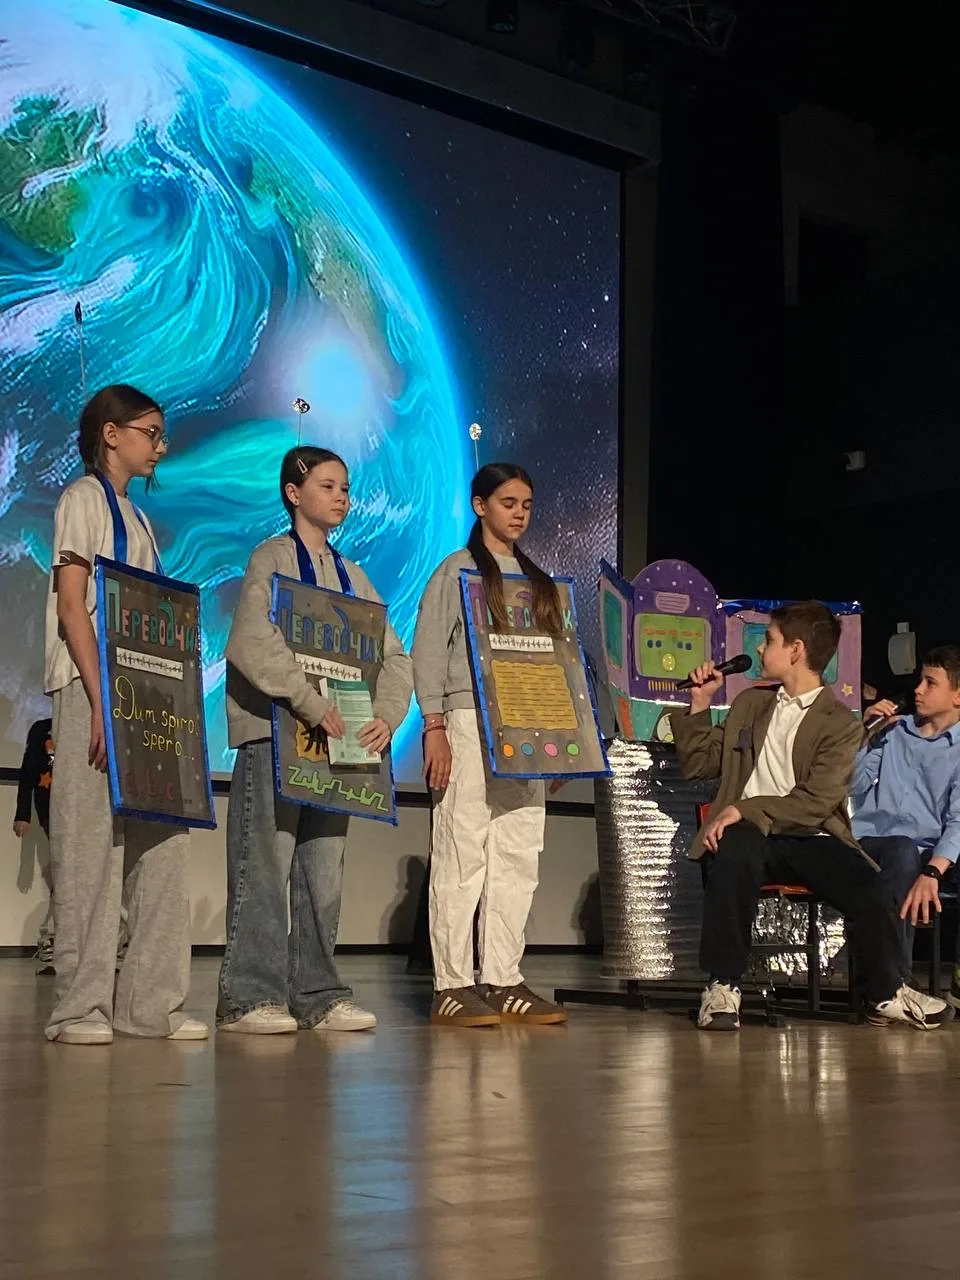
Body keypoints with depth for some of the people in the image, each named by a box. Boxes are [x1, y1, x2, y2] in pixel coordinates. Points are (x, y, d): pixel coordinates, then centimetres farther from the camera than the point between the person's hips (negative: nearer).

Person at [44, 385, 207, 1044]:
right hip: (95, 693, -8)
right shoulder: (85, 498, 0)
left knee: (160, 846, 3)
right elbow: (71, 607, -10)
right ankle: (81, 1006, -3)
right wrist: (101, 701, -19)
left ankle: (151, 1001, 7)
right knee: (92, 843, -8)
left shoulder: (135, 517, 24)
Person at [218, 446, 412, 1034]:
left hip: (337, 738, 6)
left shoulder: (353, 576, 19)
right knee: (266, 865, -7)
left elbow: (393, 655, 13)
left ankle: (317, 995, 13)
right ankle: (250, 997, -2)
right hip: (274, 735, -6)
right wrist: (311, 704, -24)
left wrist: (387, 715, -6)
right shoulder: (273, 558, 0)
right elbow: (251, 642, -17)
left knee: (324, 871, 7)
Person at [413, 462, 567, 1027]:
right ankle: (452, 986, -3)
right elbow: (428, 654, -4)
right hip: (468, 725, -6)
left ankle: (504, 982, 9)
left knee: (518, 859, 4)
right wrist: (434, 730, -12)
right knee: (463, 855, -7)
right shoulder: (457, 571, 3)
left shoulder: (539, 581, 20)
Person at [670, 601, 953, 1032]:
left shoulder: (841, 724, 1)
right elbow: (698, 765, 20)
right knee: (734, 854, -36)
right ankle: (722, 988, -28)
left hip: (810, 836, -1)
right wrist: (700, 705, 9)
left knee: (872, 892, -26)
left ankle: (886, 996, 3)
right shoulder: (749, 703, 18)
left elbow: (816, 803, -11)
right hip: (749, 832, 1)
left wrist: (745, 809, -21)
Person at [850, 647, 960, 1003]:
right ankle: (896, 980, -32)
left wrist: (931, 872, -28)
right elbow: (855, 787, 10)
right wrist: (866, 735, 0)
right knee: (903, 850, -34)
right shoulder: (893, 730, 14)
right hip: (871, 842, 1)